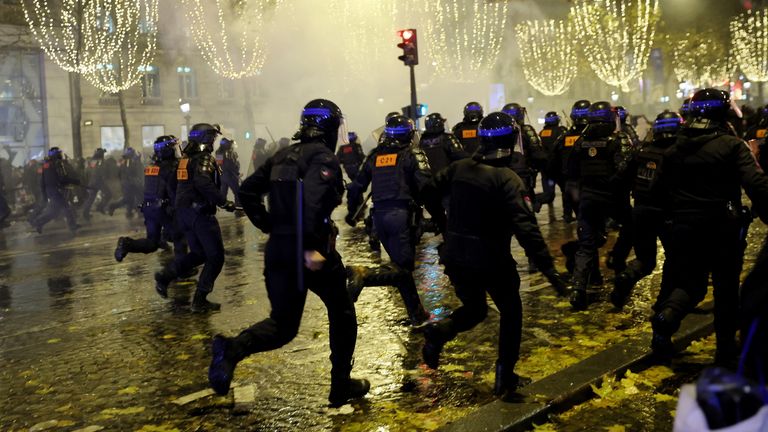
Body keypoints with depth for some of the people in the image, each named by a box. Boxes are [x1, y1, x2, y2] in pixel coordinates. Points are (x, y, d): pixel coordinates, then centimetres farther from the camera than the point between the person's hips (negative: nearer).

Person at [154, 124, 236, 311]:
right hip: (200, 213, -9)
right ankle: (200, 300, 0)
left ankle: (165, 276, 7)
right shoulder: (205, 158, -12)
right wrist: (224, 202, -24)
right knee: (215, 257, 0)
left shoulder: (186, 159, 15)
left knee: (198, 254, 21)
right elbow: (203, 183, -28)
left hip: (183, 213, 9)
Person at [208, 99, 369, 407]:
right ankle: (341, 387, 20)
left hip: (278, 251, 7)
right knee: (342, 314, 15)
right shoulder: (324, 158, -10)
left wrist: (269, 226, 15)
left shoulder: (283, 156, 14)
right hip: (312, 254, -6)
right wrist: (311, 247, -28)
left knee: (283, 325, 13)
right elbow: (312, 202, -27)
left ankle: (233, 349, -16)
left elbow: (248, 191, 13)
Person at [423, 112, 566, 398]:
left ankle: (440, 331, -5)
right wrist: (548, 267, -28)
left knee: (474, 309, 24)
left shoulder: (460, 168, -1)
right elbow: (525, 227, -27)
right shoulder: (507, 180, -19)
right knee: (511, 313, 17)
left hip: (456, 257, 5)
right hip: (491, 260, -5)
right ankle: (505, 376, 16)